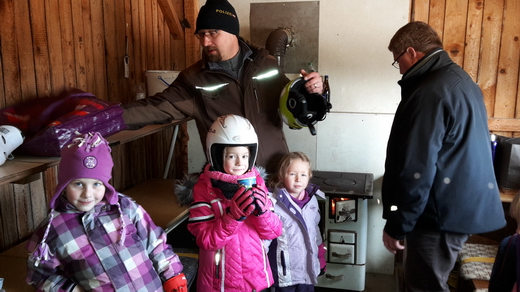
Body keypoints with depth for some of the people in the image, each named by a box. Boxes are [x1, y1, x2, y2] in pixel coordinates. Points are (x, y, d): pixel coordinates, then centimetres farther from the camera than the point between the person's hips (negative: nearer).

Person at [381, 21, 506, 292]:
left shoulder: (429, 93, -21)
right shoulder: (460, 79, 12)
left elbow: (416, 170, -23)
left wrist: (396, 225, -14)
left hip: (443, 211, -10)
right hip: (466, 203, 10)